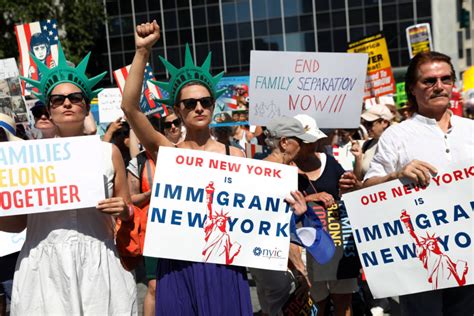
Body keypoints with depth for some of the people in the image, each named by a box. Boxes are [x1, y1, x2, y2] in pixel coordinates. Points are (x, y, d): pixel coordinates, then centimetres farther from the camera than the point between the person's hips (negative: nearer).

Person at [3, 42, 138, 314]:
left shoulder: (108, 152, 6)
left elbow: (128, 213, 14)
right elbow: (18, 220, 8)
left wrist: (122, 210, -7)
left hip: (97, 262, 0)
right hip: (44, 263, 0)